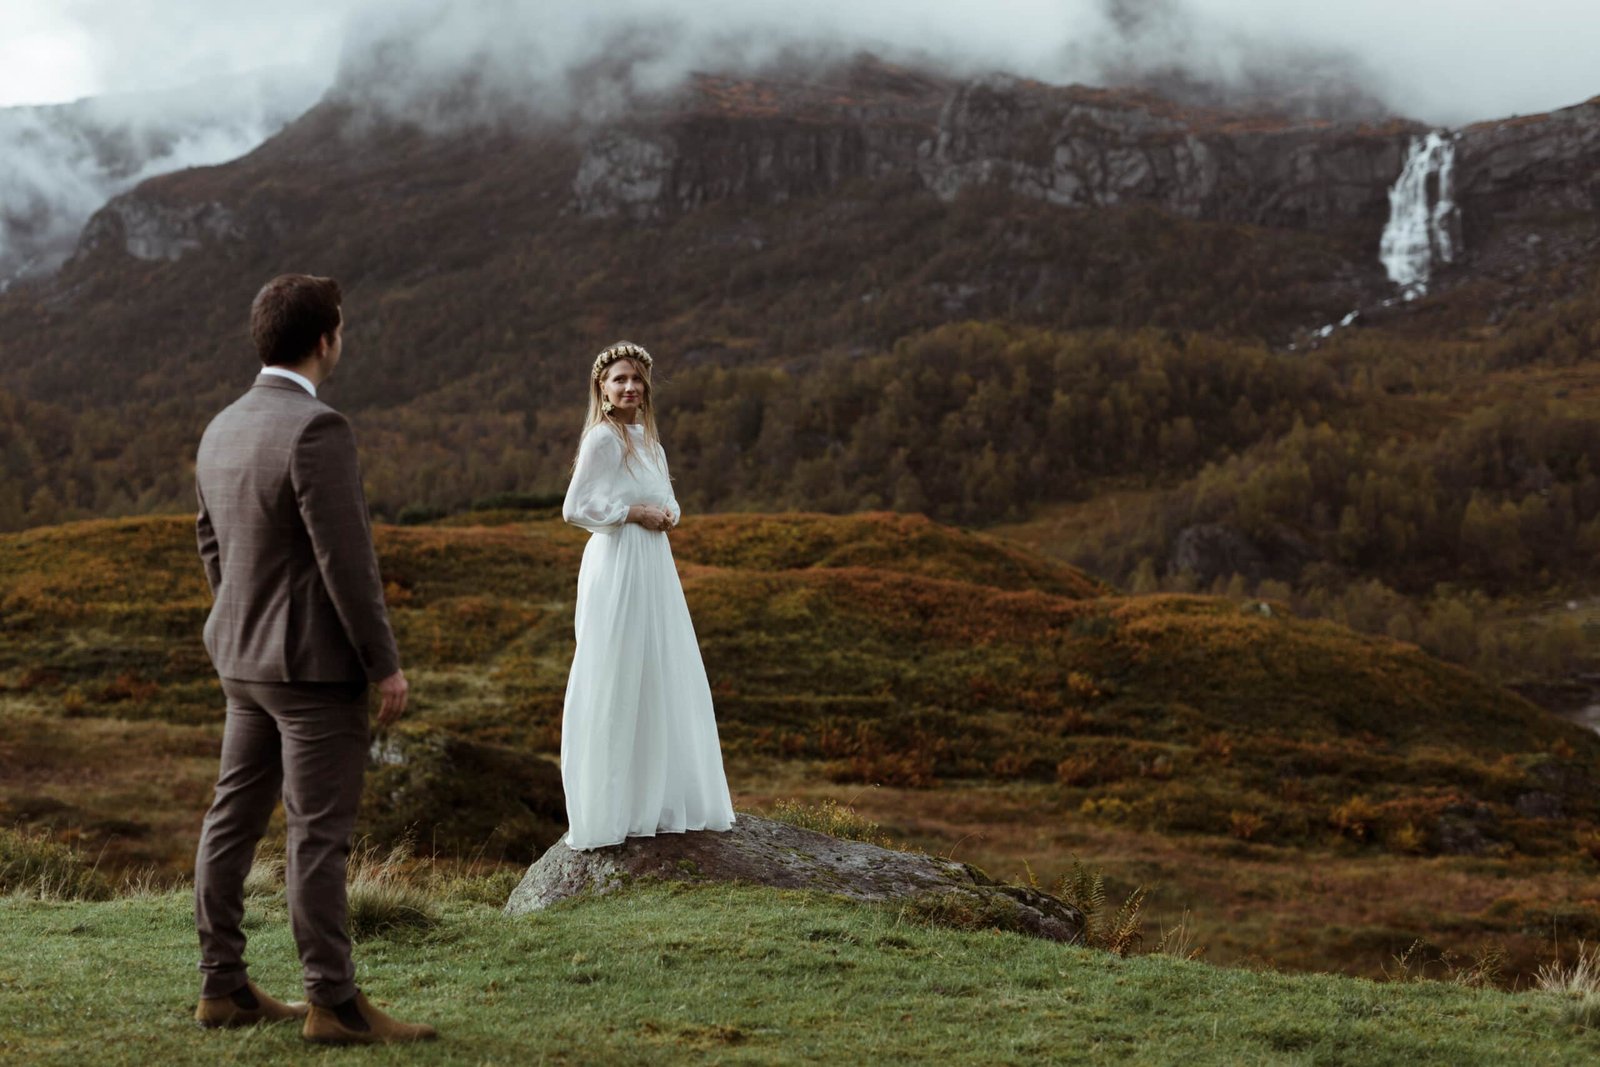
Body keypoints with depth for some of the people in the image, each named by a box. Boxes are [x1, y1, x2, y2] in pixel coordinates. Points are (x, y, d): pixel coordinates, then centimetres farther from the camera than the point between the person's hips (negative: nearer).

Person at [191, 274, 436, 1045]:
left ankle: (222, 987, 19)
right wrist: (385, 663, -14)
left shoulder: (221, 431, 8)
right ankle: (333, 1002, 1)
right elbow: (345, 559, -21)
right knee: (319, 834, -4)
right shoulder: (315, 430, -20)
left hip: (244, 661, 9)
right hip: (316, 663, -9)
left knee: (234, 821, 12)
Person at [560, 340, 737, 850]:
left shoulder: (647, 439, 15)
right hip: (617, 568, -9)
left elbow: (668, 500, 23)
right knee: (618, 685, -4)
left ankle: (657, 799, 22)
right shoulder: (603, 438, -10)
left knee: (661, 682, 12)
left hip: (654, 569, 9)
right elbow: (574, 508, -15)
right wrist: (633, 513, -14)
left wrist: (666, 514, 1)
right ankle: (612, 808, 2)